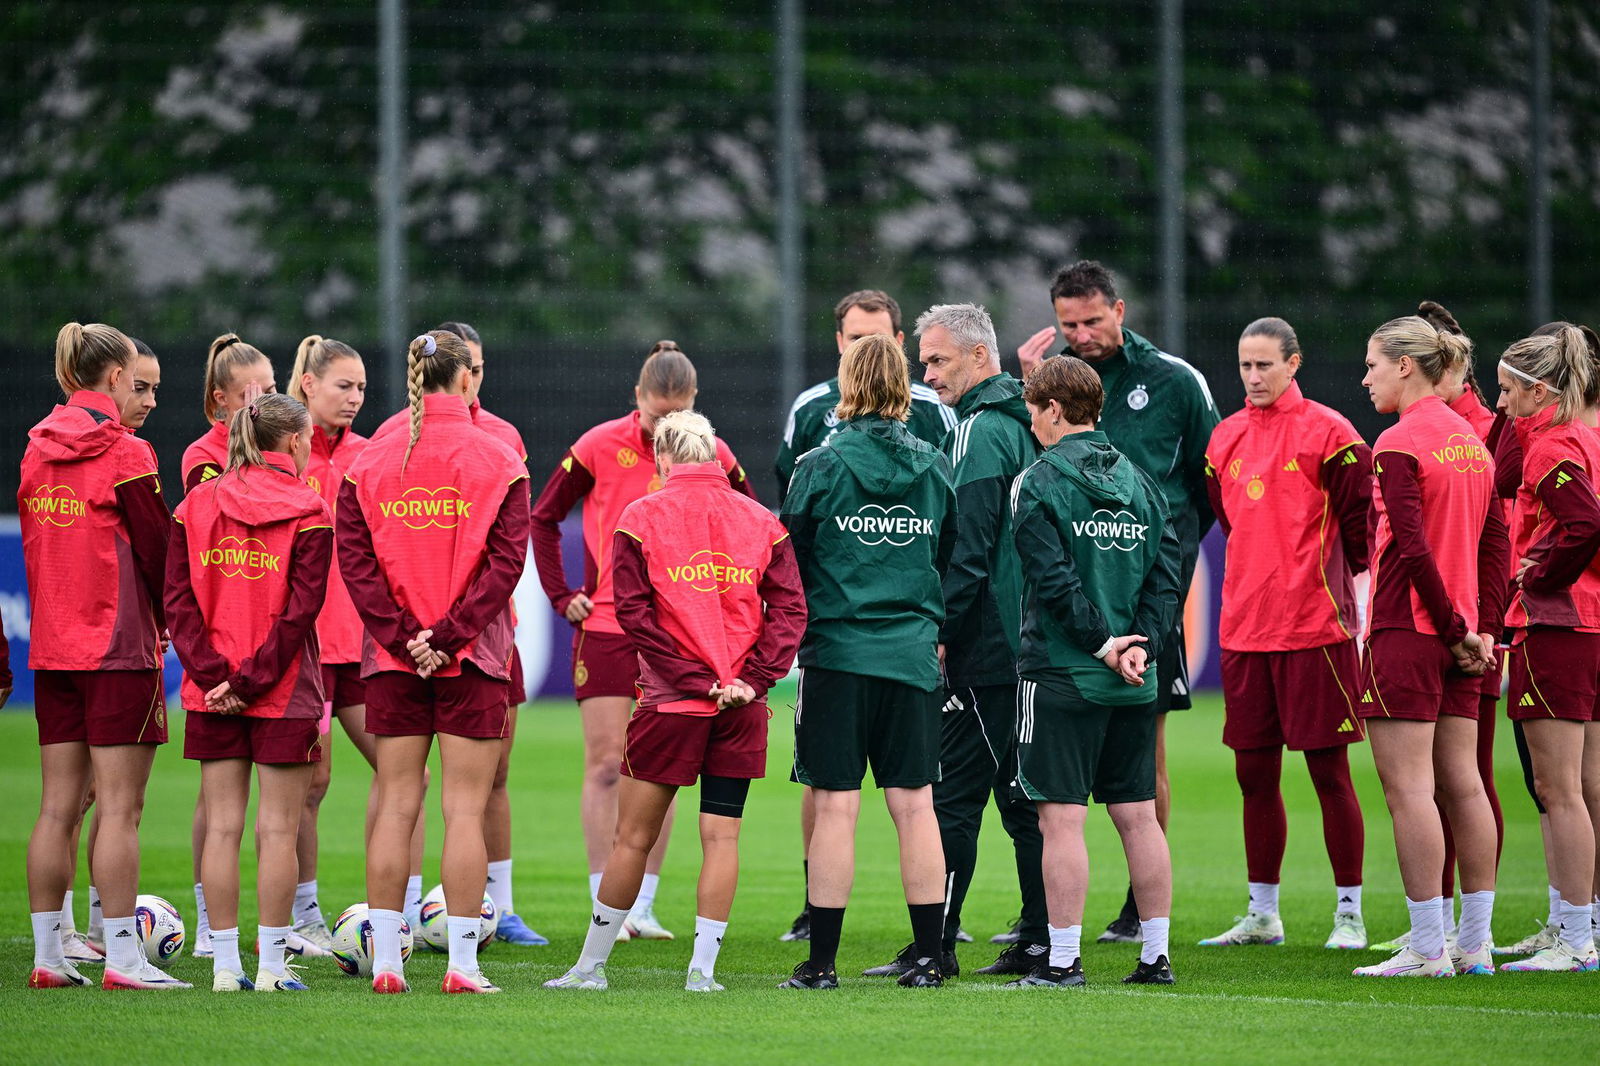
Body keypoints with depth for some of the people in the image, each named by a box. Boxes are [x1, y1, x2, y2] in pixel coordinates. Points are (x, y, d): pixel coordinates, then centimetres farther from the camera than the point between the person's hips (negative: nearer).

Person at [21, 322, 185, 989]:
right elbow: (157, 548, -9)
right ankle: (121, 959, -5)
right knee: (119, 809, -5)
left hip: (52, 650, 7)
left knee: (57, 807, 9)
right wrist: (167, 625, 7)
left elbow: (36, 545, 12)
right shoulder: (124, 454, -12)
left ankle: (48, 957, 10)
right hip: (119, 647, -7)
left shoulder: (37, 452, 8)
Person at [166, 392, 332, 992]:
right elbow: (300, 611, -14)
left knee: (222, 825, 7)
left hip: (212, 694, 4)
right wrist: (251, 680, -11)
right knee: (277, 828, 1)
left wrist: (213, 675, -5)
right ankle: (271, 966, 0)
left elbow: (178, 602, -1)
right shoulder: (308, 514, -7)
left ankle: (224, 965, 6)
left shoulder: (195, 507, 5)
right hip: (284, 692, -4)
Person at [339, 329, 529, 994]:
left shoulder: (370, 464, 3)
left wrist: (403, 637, -7)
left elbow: (354, 560, -4)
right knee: (464, 808, 0)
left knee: (395, 804, 7)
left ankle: (385, 961, 6)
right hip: (473, 662, -2)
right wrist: (447, 636, -11)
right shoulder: (498, 464, -4)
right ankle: (462, 962, -2)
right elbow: (506, 562, -11)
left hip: (393, 661, 2)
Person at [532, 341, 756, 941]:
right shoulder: (601, 447, -5)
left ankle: (642, 908, 12)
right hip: (606, 626, -2)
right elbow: (543, 519, 6)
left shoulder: (712, 456, 0)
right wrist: (562, 596, 1)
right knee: (605, 764, -4)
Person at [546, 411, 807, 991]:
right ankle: (702, 967, 1)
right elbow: (789, 607, 0)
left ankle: (592, 965, 13)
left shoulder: (641, 517, -1)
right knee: (721, 835, 5)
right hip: (742, 710, 2)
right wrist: (752, 680, -6)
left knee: (633, 836, 5)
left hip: (672, 701, -2)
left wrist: (693, 679, -10)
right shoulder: (761, 520, 7)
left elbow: (634, 611, -9)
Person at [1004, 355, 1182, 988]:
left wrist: (1104, 643, -9)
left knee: (1061, 818, -4)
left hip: (1062, 674, -6)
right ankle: (1156, 955, 12)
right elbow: (1166, 571, 5)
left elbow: (1054, 580, -15)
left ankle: (1063, 960, -5)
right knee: (1137, 816, 10)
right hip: (1135, 681, 6)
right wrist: (1137, 646, -3)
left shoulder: (1037, 485, -8)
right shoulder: (1139, 482, 11)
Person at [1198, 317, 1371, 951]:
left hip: (1314, 625, -6)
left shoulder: (1326, 432, -6)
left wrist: (1335, 577, 1)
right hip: (1243, 629, 6)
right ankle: (1262, 915, 18)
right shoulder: (1226, 439, 11)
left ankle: (1349, 913, 3)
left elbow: (1361, 514, -4)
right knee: (1254, 774, 9)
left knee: (1328, 769, -3)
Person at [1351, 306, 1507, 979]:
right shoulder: (1470, 439, 13)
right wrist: (1479, 626, 9)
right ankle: (1475, 943, 12)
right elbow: (1494, 540, 13)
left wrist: (1452, 627, -12)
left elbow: (1412, 547, -19)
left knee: (1408, 787, -6)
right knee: (1462, 783, 10)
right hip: (1458, 636, 8)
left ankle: (1427, 948, -8)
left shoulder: (1398, 445, -12)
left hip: (1407, 629, -8)